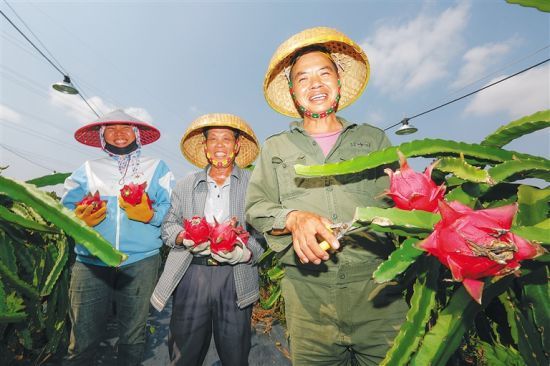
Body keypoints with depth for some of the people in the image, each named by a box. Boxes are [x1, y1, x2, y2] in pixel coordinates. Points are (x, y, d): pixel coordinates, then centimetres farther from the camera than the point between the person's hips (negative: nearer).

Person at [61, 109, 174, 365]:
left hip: (140, 261, -1)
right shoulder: (87, 169, 16)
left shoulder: (157, 168, 9)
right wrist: (80, 219, -10)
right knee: (83, 341, 5)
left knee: (132, 337, 10)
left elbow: (172, 209, 0)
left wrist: (149, 215, -18)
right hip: (91, 262, 2)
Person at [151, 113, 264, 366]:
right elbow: (168, 226, 12)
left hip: (235, 277, -1)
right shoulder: (185, 186, 10)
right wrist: (185, 237, -9)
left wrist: (245, 252, -18)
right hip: (191, 273, 2)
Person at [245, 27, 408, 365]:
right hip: (308, 294, 0)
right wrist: (293, 218, -16)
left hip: (376, 287, 1)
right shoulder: (275, 148, 11)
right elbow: (256, 207, 3)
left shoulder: (374, 139, 12)